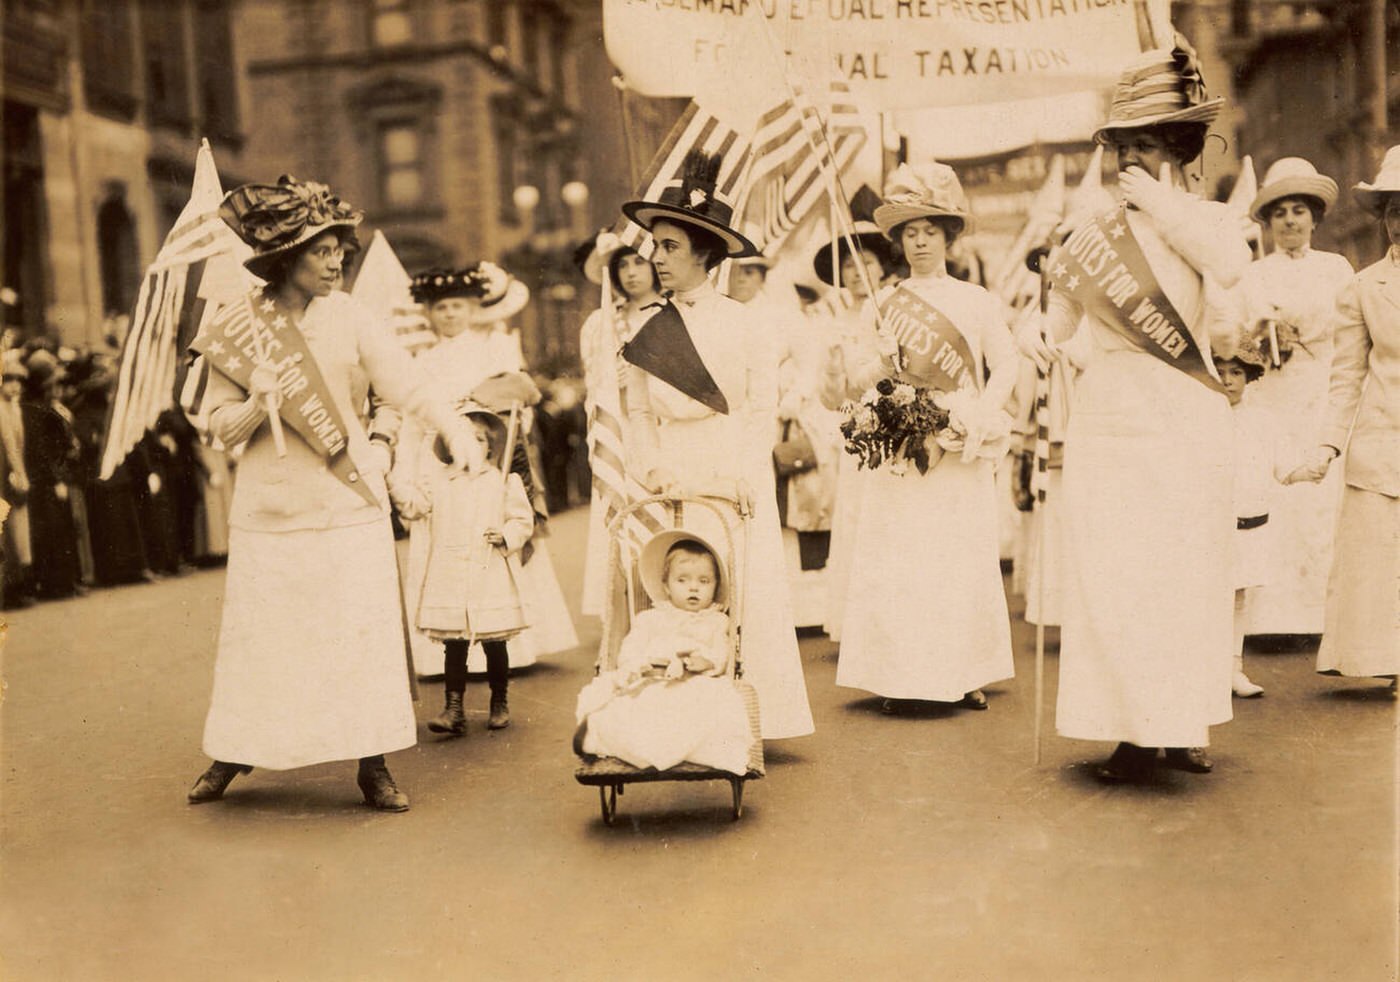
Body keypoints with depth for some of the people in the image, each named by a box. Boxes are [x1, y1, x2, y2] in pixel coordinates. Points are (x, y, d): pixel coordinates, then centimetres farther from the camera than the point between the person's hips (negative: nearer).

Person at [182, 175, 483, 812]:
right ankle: (234, 754, 25)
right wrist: (257, 407, -20)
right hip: (270, 506, 0)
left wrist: (456, 429, -25)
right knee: (258, 633, 6)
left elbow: (406, 384, -8)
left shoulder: (348, 316, 1)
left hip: (348, 501, 0)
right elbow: (220, 429, 1)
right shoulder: (236, 328, 0)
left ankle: (372, 765, 10)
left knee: (363, 630, 0)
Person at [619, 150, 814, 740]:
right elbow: (638, 412, 10)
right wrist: (651, 468, -5)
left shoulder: (741, 323, 0)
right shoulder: (646, 331, 7)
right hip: (672, 482, 2)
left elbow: (762, 406, -1)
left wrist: (742, 477, -11)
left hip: (734, 482, -2)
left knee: (745, 593, -1)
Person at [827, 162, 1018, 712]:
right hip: (896, 451, 1)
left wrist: (980, 419, -9)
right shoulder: (885, 304, 11)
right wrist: (877, 366, -12)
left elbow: (1006, 365, 4)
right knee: (895, 562, -3)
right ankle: (896, 677, 1)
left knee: (962, 559, 0)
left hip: (959, 453, -1)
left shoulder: (975, 301, 8)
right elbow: (854, 379, 10)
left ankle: (965, 674, 9)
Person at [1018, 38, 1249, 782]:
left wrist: (1163, 207, -14)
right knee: (1110, 580, -1)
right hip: (1105, 422, 2)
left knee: (1183, 575, 4)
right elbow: (1063, 313, 9)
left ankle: (1184, 724, 16)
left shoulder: (1207, 220, 3)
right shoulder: (1096, 232, 8)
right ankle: (1133, 731, 7)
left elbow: (1230, 266, -20)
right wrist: (1035, 331, -13)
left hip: (1185, 422, -1)